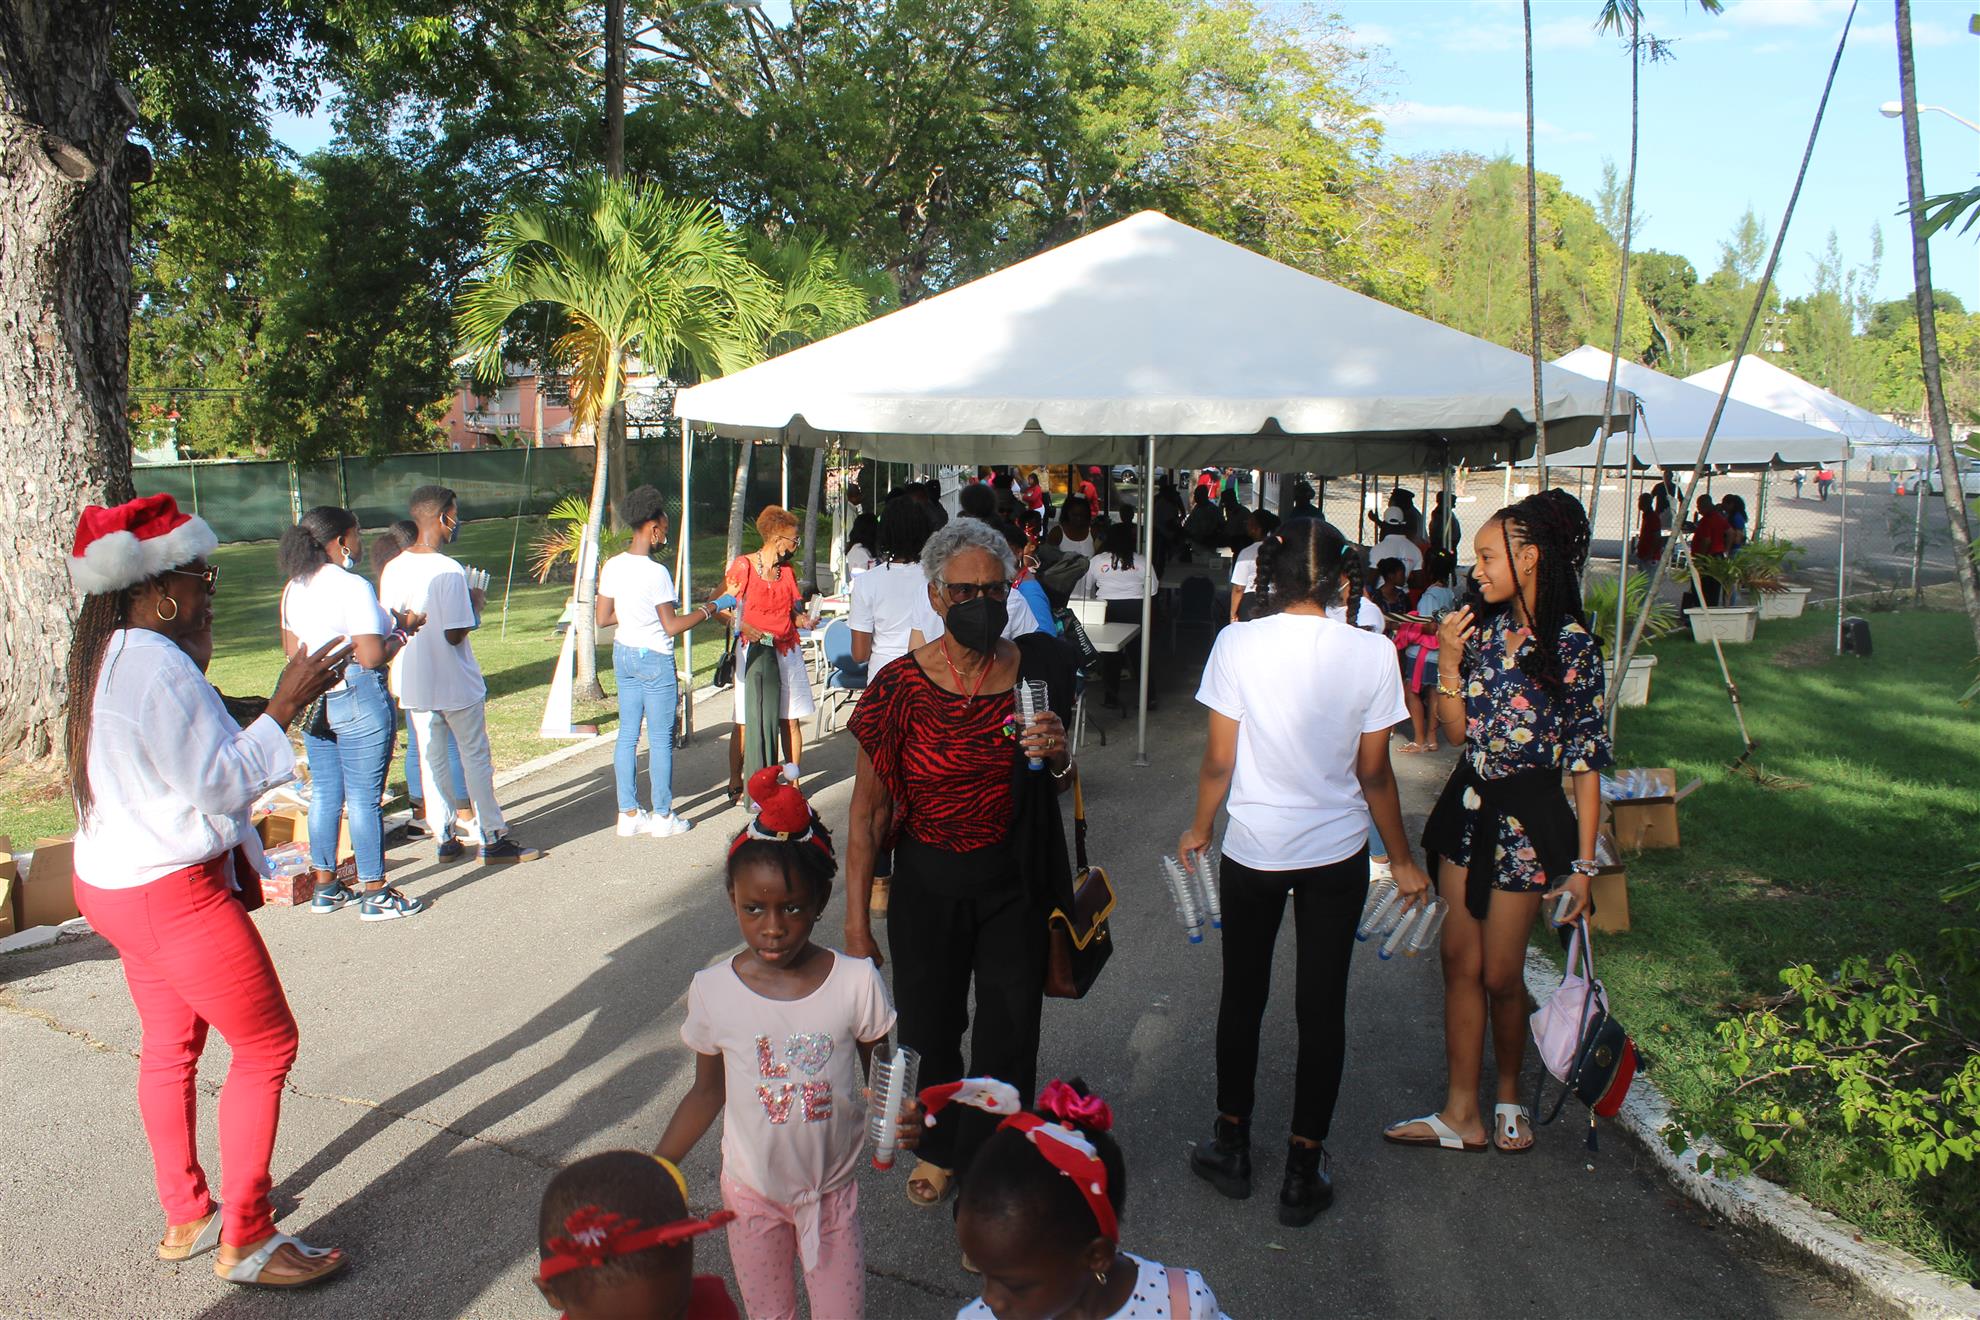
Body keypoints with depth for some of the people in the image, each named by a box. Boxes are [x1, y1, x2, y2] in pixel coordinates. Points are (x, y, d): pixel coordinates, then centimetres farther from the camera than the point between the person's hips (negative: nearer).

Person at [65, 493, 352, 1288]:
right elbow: (218, 781, -23)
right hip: (173, 892, -11)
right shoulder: (156, 664, -23)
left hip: (118, 883, 11)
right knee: (266, 1046, -2)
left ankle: (186, 1217, 34)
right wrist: (284, 707, -21)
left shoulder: (110, 657, 8)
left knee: (171, 1046, 20)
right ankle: (244, 1242, 8)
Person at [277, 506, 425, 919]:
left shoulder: (293, 588, 9)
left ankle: (325, 886, 24)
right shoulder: (352, 587, -17)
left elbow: (291, 650, 17)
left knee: (324, 792, 16)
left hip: (312, 702, 8)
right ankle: (375, 894, 7)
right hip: (358, 700, -8)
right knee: (365, 797, -1)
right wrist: (402, 630, -3)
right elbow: (373, 656, -20)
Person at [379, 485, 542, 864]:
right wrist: (475, 606, -5)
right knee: (476, 758, 5)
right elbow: (455, 634, -21)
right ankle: (493, 839, 11)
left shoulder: (392, 570, 2)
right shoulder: (448, 571, -19)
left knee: (430, 759, 14)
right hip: (455, 684, -6)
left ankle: (444, 839, 20)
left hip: (413, 686, 6)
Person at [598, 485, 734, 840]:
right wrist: (711, 608, -9)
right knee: (660, 738, 2)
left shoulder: (612, 566, 1)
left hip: (623, 654, 7)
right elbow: (672, 626, -17)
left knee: (627, 734, 11)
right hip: (654, 658, -7)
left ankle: (629, 814, 16)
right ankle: (662, 816, 10)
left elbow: (602, 618, 5)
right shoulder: (655, 572, -20)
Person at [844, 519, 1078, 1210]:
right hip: (927, 884, -1)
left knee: (1008, 1044, 6)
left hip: (1015, 881, 1)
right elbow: (868, 810, -7)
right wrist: (856, 920, -7)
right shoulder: (901, 685, -13)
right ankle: (940, 1145, 45)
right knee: (931, 1029, 16)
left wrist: (1058, 757, -15)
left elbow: (1058, 788, 9)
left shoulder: (1036, 670, -6)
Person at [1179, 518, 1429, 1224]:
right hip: (1338, 853, 0)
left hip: (1253, 848, 0)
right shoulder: (1371, 654, -10)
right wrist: (1402, 858, 9)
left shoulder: (1237, 643, -12)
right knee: (1322, 1007, 11)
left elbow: (1218, 761, -7)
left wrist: (1199, 828, 11)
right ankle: (1303, 1175, 21)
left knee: (1242, 996, 17)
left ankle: (1232, 1147, 31)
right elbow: (1374, 774, -5)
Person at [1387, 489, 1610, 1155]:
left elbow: (1587, 758, -11)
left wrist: (1583, 862, -12)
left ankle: (1509, 1094, 31)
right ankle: (1462, 1113, 19)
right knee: (1460, 962, 9)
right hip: (1468, 805, 6)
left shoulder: (1571, 644, -13)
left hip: (1526, 818, -6)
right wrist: (1449, 662, -8)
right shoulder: (1485, 627, 4)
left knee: (1500, 973, 6)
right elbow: (1456, 730, 7)